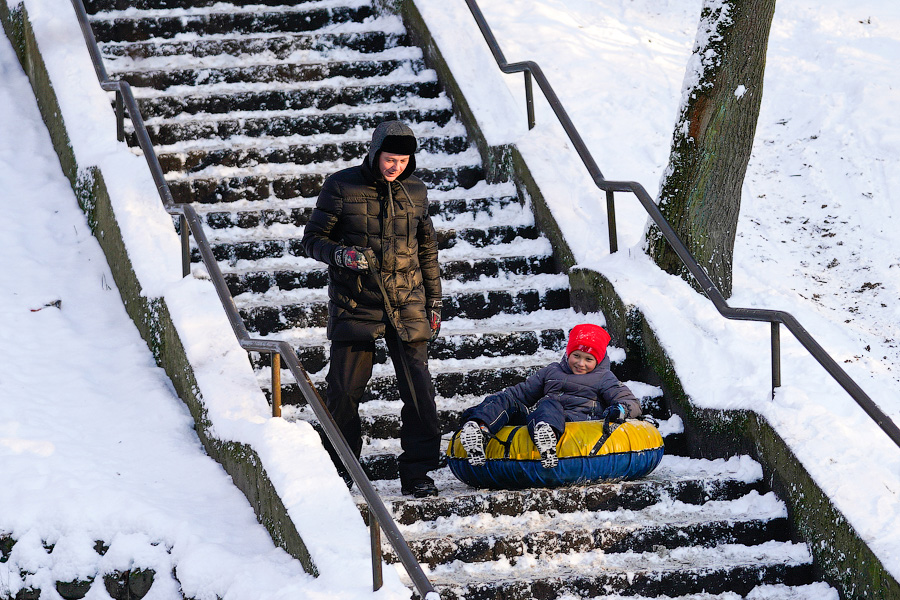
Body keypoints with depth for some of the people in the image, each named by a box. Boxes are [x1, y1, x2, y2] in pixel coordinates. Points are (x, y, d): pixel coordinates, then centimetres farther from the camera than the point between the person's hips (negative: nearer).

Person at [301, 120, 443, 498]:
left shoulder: (415, 191, 9)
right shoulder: (342, 187, -2)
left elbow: (427, 250, 19)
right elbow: (313, 240, 1)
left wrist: (434, 301, 15)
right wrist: (341, 255, -19)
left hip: (407, 304, 2)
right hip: (355, 305, -2)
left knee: (419, 389, -5)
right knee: (343, 390, -1)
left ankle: (417, 473, 3)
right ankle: (339, 472, 14)